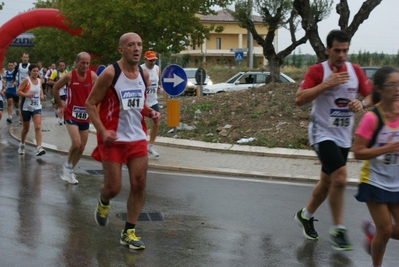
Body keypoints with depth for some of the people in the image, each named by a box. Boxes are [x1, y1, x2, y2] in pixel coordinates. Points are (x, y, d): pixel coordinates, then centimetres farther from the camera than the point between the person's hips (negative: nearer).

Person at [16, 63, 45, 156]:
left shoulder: (39, 81, 4)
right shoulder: (26, 80, -11)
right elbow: (18, 91, -14)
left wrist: (41, 96, 2)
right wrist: (27, 95, -28)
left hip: (37, 107, 3)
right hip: (26, 107, -3)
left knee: (38, 127, -15)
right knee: (26, 128, 13)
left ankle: (39, 148, -22)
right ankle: (22, 145, 38)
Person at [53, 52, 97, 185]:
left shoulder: (92, 76, -7)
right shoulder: (69, 76, -12)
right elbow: (55, 88, 3)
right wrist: (60, 105, 4)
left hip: (85, 115, 4)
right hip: (71, 114, -4)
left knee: (82, 147, 9)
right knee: (76, 144, -19)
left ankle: (70, 171, 27)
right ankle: (67, 166, 5)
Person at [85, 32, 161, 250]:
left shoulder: (144, 75, 6)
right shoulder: (110, 73, -12)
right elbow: (90, 104, -9)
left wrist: (150, 113, -1)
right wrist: (102, 131, -19)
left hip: (137, 138, 5)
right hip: (113, 139, -5)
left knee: (139, 185, 0)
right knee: (113, 187, -1)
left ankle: (129, 232, 13)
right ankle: (103, 203, 37)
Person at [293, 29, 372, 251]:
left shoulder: (356, 71, 2)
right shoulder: (317, 71, -12)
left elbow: (372, 96, 9)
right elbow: (299, 99, -21)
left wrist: (362, 103, -14)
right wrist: (326, 84, -28)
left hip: (343, 137, 6)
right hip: (323, 133, -6)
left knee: (327, 182, 15)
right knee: (340, 177, -20)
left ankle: (305, 215, 38)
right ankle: (337, 230, -4)